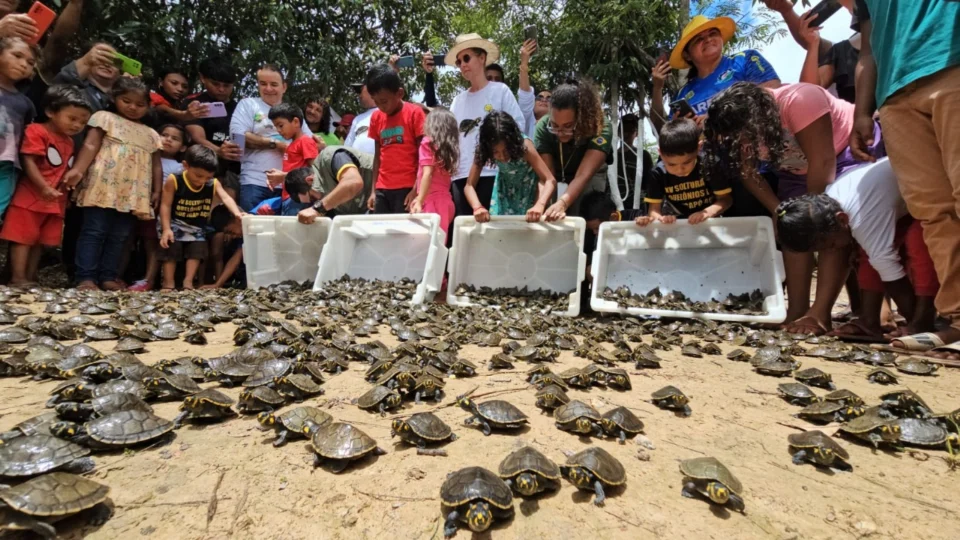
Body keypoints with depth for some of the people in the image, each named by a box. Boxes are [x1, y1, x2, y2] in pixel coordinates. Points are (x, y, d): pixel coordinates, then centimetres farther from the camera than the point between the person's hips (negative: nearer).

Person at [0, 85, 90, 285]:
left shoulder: (68, 142, 15)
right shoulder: (36, 131, -8)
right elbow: (28, 162, -17)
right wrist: (44, 187, -26)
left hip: (55, 201, 7)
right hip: (31, 197, -7)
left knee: (40, 240, 10)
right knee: (24, 237, -4)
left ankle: (31, 277, 15)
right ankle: (18, 278, -3)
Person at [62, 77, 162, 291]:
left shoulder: (151, 135, 21)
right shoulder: (105, 118, 9)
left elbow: (156, 165, 19)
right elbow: (90, 146, -4)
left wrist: (157, 191, 8)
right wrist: (78, 170, -18)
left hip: (134, 194, 4)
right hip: (105, 187, -4)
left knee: (119, 236, 6)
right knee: (94, 231, -4)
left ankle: (108, 276, 10)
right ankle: (86, 277, -4)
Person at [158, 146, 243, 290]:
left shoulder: (214, 184, -11)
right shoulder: (173, 181, -18)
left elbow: (226, 198, -26)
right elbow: (166, 205, -16)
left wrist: (237, 213, -48)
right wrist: (166, 229, -22)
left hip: (198, 226, 3)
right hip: (175, 223, -3)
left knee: (197, 249, 0)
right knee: (171, 249, -3)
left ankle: (188, 281, 5)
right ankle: (168, 283, 2)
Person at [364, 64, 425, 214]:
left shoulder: (415, 113, -3)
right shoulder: (376, 117, 11)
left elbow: (423, 155, -4)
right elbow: (378, 155, 15)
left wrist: (416, 190, -10)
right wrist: (374, 190, 11)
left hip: (407, 188, -5)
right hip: (383, 189, 5)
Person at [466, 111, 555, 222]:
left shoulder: (524, 145, -33)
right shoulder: (482, 150, -27)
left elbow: (550, 181, -36)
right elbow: (469, 186, -25)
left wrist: (539, 206, -54)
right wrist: (478, 207, -46)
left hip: (528, 189, -2)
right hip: (505, 189, 2)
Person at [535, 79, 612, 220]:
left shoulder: (602, 129, -30)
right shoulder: (543, 127, -26)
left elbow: (583, 175, -41)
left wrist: (562, 203, -58)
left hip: (590, 181, -1)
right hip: (557, 180, 1)